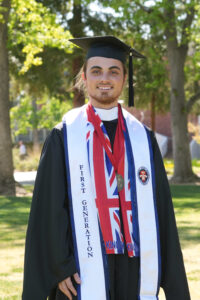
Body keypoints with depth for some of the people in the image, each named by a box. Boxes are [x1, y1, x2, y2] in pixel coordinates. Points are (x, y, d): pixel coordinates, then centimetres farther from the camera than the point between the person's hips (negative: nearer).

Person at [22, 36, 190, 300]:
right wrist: (60, 267, -11)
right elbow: (49, 208, -2)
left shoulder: (144, 139, 10)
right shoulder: (64, 138, 2)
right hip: (83, 269, -2)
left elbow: (160, 206, 8)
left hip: (135, 268, 3)